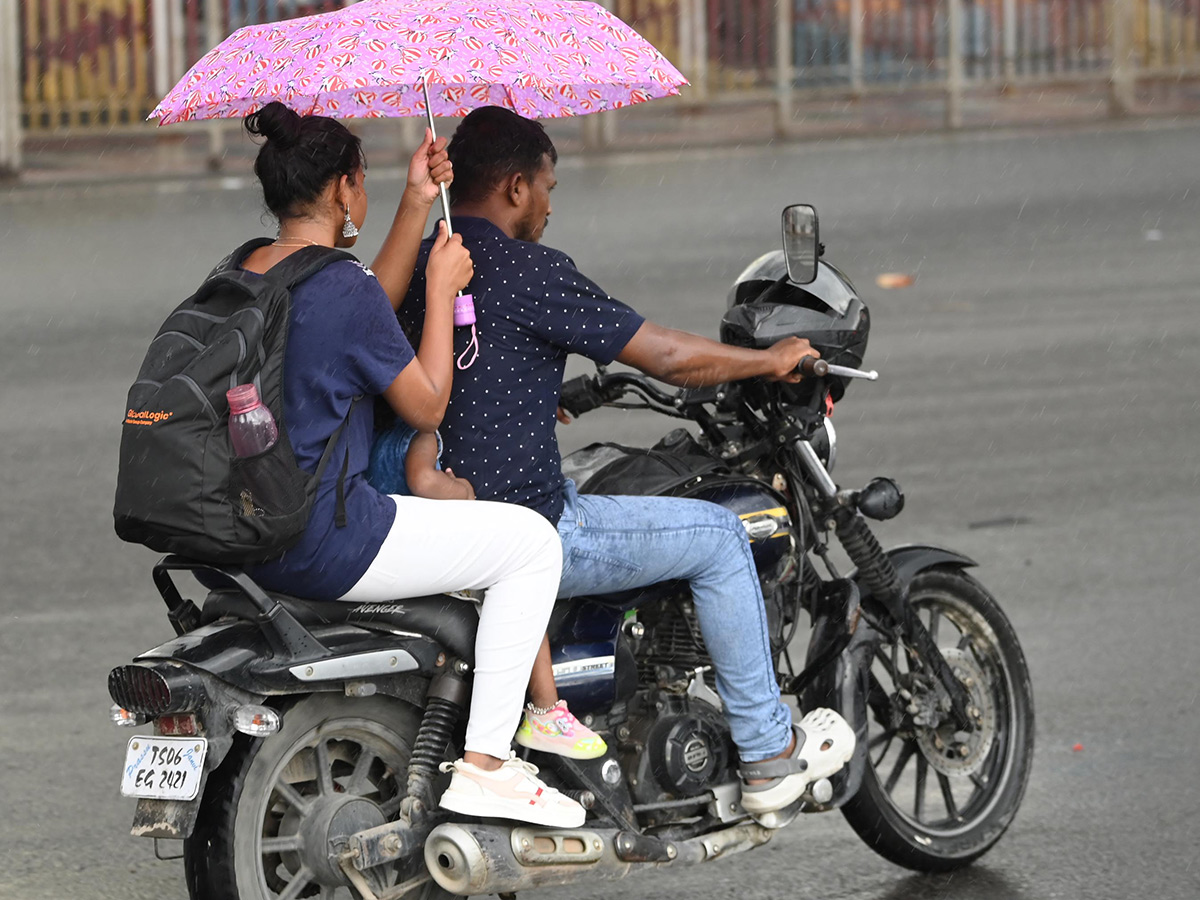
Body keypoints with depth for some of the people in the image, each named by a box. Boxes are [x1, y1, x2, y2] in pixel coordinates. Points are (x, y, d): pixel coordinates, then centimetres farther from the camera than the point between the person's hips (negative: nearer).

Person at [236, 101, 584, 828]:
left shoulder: (243, 274, 8)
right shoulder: (342, 287, -18)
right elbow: (426, 407, -8)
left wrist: (416, 206, 19)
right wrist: (442, 289, 1)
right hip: (324, 542, -9)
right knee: (532, 542, 3)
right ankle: (484, 763, 0)